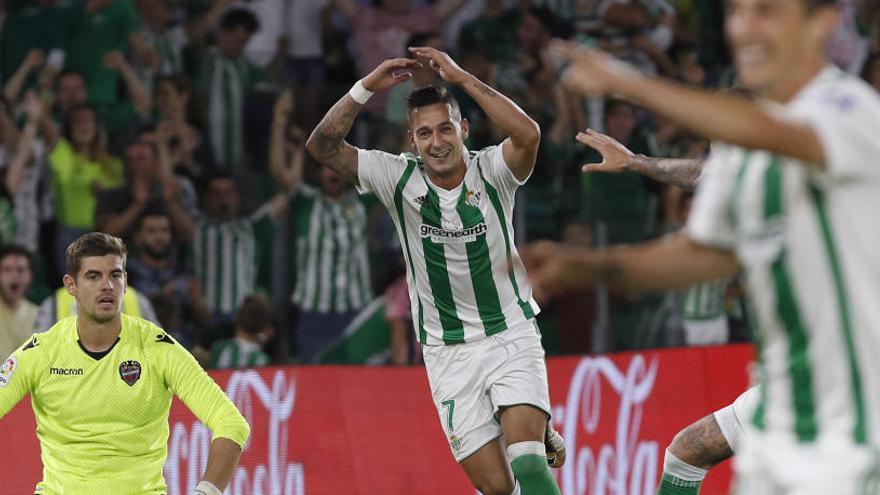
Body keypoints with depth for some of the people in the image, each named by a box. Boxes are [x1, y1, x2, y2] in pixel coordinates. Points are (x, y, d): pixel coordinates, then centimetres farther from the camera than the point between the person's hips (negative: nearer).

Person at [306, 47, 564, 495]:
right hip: (449, 353, 2)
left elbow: (528, 135, -30)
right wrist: (367, 88, -21)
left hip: (512, 336, -2)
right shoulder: (399, 179, -4)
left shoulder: (490, 171, -8)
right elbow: (322, 147, -10)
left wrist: (462, 79, -28)